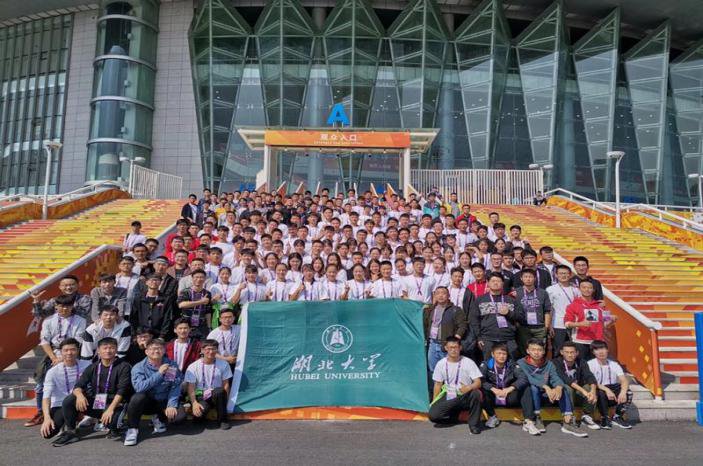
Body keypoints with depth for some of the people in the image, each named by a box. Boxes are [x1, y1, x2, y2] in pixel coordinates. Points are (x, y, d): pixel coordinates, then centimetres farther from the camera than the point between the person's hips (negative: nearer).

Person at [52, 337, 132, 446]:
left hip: (113, 404, -4)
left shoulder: (123, 367, -7)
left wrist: (111, 408, -29)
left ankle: (113, 430, 1)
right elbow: (78, 386, -1)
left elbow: (122, 390, -16)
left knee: (112, 417, -37)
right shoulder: (92, 368, 8)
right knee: (69, 400, -16)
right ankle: (70, 432, 2)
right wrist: (79, 395, -26)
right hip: (93, 404, 4)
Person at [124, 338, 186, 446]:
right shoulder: (139, 367, -9)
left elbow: (175, 387, -8)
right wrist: (159, 374, -28)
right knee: (138, 397, -34)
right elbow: (139, 387, -25)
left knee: (180, 416, -24)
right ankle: (132, 429, -9)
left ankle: (160, 420, 12)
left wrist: (171, 405, -21)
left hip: (164, 401, 1)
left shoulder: (171, 366, -3)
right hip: (147, 402, -1)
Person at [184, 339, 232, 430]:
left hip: (216, 396, 1)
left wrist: (224, 401, -13)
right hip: (200, 397, -1)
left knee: (219, 392, -36)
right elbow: (191, 388, -7)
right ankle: (199, 415, 4)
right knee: (199, 413, -35)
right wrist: (194, 403, -23)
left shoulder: (223, 364, -1)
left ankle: (222, 420, -17)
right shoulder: (193, 367, -4)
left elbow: (226, 384, 1)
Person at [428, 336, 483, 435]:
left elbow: (478, 382, -14)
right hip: (448, 397, 2)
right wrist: (434, 403, 3)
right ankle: (454, 413, 13)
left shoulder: (468, 362, -9)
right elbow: (438, 385, 7)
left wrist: (469, 387, -35)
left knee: (476, 393, -35)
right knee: (433, 415, -20)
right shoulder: (441, 364, -1)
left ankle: (474, 424, -13)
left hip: (465, 397, -2)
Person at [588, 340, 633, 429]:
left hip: (614, 395, 4)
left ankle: (617, 418, -3)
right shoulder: (590, 364, -6)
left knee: (628, 393, -22)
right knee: (601, 393, -36)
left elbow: (624, 380, -7)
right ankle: (605, 418, -12)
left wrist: (623, 392, -29)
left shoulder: (614, 364, 6)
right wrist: (607, 390, -32)